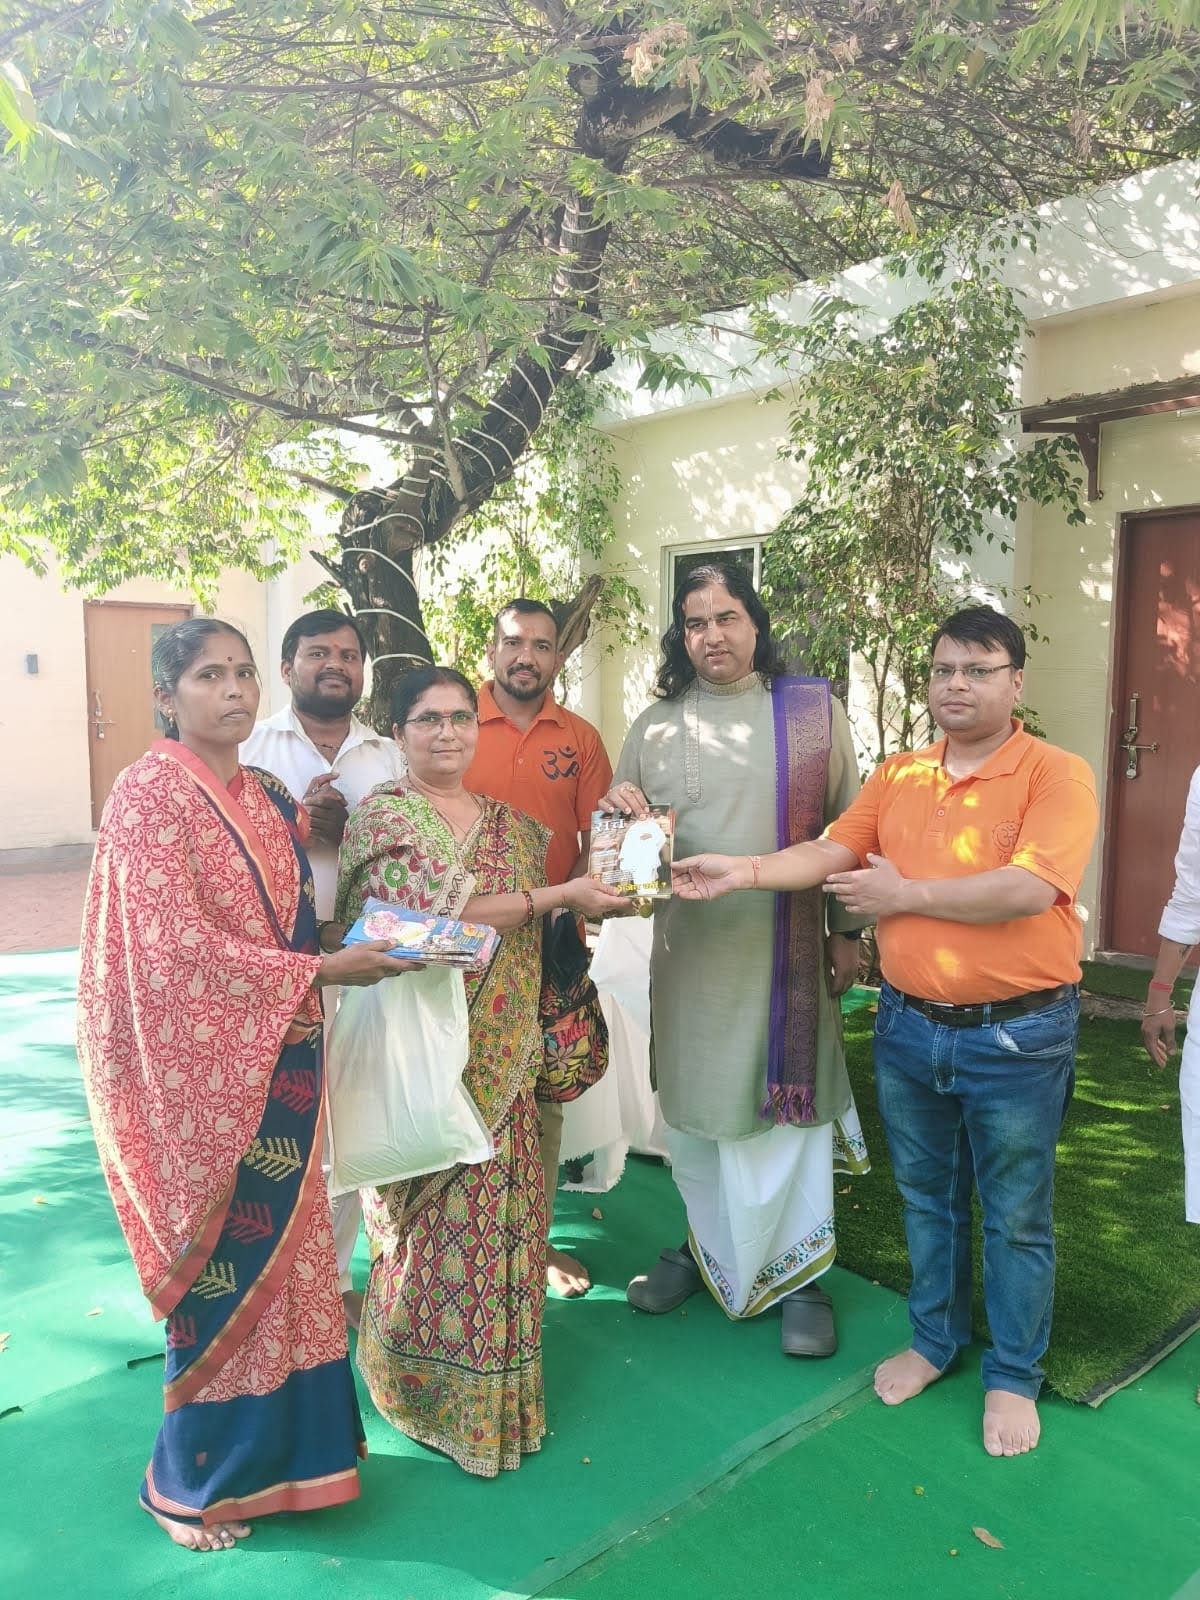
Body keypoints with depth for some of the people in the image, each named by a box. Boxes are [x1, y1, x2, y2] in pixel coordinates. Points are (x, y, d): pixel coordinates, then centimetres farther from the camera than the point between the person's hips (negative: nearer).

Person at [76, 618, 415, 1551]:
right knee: (223, 1274, 4)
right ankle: (194, 1482, 26)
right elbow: (176, 946, -19)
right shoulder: (150, 793, -12)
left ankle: (276, 1449, 33)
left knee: (283, 1256, 15)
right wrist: (322, 971, -19)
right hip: (201, 1072, -7)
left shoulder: (271, 798, 11)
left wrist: (362, 938, -3)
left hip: (279, 1063, 7)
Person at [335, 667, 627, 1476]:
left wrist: (606, 891, 0)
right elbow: (438, 915, -20)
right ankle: (432, 1386, 23)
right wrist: (558, 895, -16)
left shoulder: (511, 824, 13)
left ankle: (493, 1384, 30)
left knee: (502, 1208, 12)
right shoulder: (384, 814, -7)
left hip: (504, 1054, 6)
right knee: (437, 1213, 2)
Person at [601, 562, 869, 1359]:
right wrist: (618, 813, -13)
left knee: (790, 1103, 5)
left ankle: (799, 1271, 24)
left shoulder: (814, 711, -1)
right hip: (689, 949, 2)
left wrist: (848, 929, 0)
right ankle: (706, 1244, 36)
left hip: (786, 949, -2)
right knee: (692, 1102, 13)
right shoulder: (655, 726, 5)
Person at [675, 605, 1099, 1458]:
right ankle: (936, 1339, 41)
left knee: (1016, 1217, 11)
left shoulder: (1057, 775, -12)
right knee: (926, 1196, 20)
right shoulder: (898, 776, 5)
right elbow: (830, 852, 0)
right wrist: (743, 871, -17)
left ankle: (1014, 1377, 31)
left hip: (1016, 1035, -4)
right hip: (909, 1026, 5)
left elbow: (1029, 888, -24)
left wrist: (905, 893, -16)